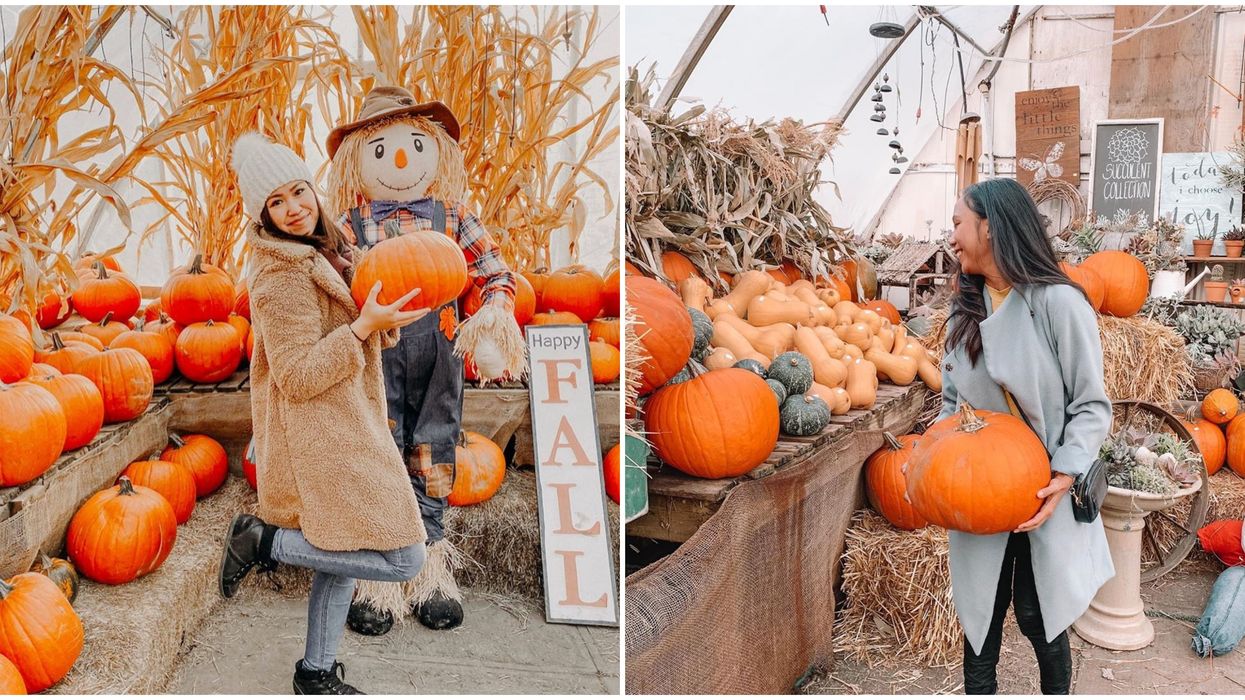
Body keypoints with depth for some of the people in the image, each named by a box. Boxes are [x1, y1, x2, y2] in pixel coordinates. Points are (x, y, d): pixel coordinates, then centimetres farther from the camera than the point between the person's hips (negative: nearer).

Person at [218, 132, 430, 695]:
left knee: (342, 552, 19)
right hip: (321, 438, -10)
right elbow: (298, 377, -22)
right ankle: (263, 540, -1)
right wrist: (366, 326, -24)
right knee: (402, 558, -10)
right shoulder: (282, 277, -18)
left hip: (337, 431, 10)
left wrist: (382, 317, 4)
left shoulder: (320, 255, 12)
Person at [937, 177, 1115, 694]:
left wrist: (1065, 476, -21)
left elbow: (1091, 406, -10)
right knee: (980, 617, 9)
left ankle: (1057, 690, 33)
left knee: (1038, 617, 8)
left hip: (1042, 494, -4)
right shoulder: (966, 307, 6)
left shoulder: (1058, 302, -13)